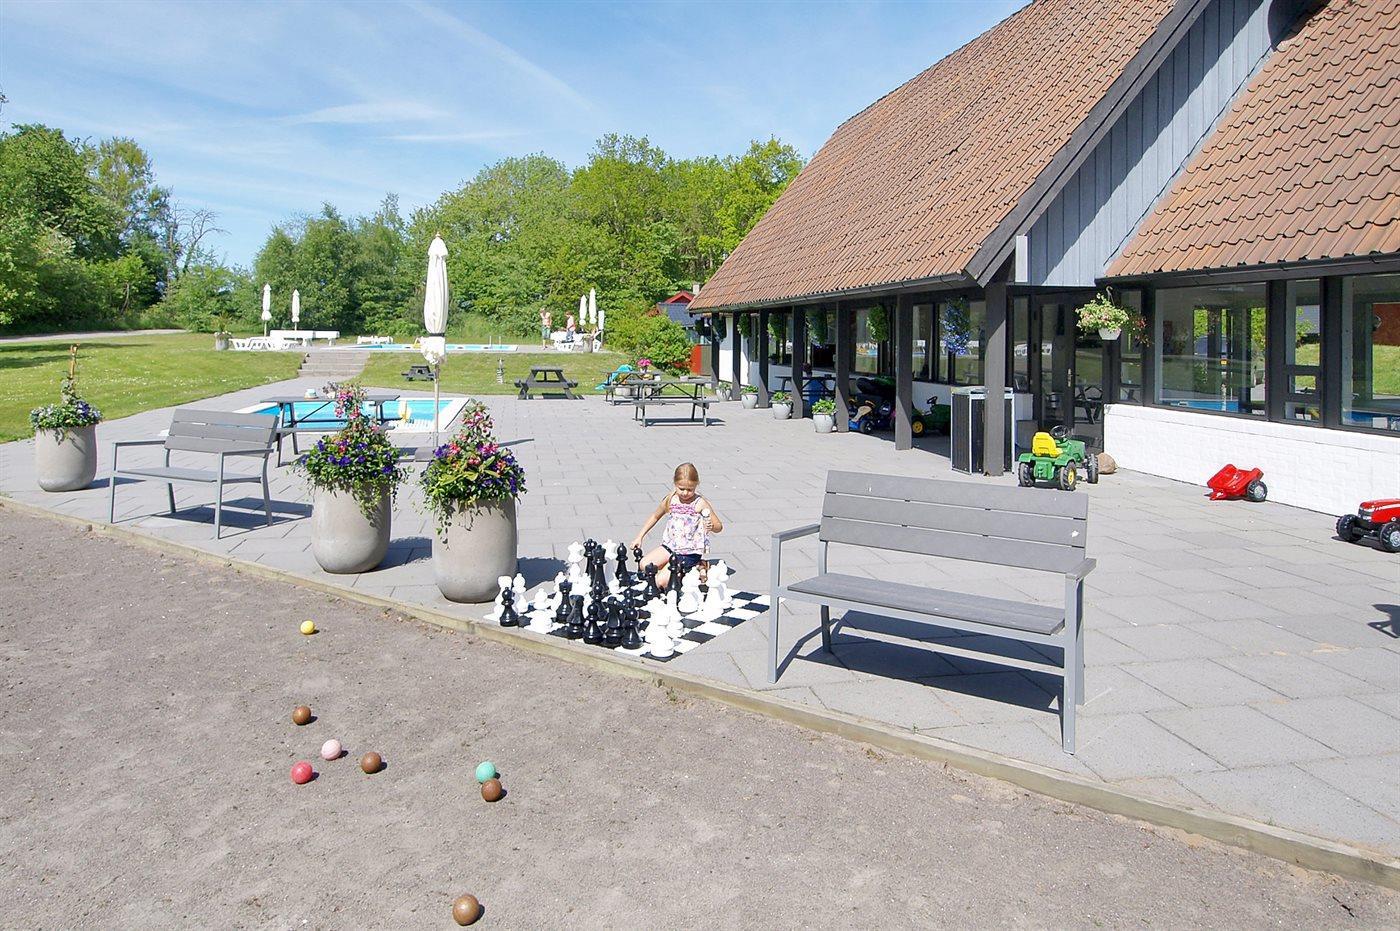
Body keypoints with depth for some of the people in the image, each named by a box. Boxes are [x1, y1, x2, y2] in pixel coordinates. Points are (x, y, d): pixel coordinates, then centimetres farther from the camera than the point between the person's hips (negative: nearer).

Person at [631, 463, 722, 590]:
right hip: (670, 546, 5)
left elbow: (719, 526, -6)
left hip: (689, 552, -5)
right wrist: (639, 537, 15)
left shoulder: (700, 504, -13)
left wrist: (711, 526, -31)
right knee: (644, 565, -15)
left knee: (661, 581, -18)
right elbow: (655, 516, 18)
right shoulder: (671, 499, 0)